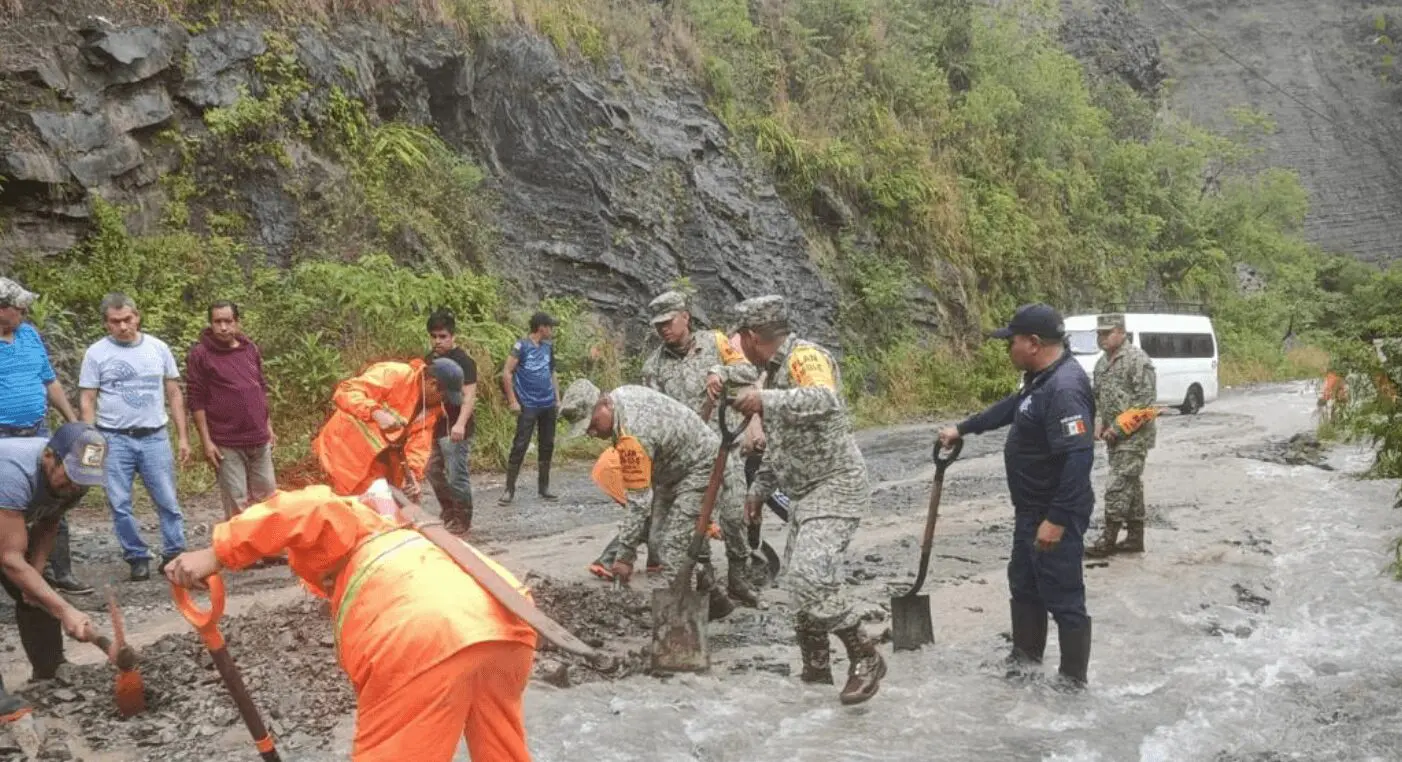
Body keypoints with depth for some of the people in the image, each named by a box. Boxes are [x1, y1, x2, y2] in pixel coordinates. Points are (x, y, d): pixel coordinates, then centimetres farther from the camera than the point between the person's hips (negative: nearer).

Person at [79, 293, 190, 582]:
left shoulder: (158, 348, 4)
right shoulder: (96, 353, -1)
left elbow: (174, 394, 8)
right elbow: (87, 401, 0)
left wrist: (183, 436, 5)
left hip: (155, 437, 1)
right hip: (114, 439, -1)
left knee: (168, 501, 2)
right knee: (120, 505, 3)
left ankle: (175, 554, 12)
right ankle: (138, 558, 15)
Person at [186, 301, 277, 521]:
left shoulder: (250, 349, 9)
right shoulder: (199, 355, -7)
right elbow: (196, 401, -8)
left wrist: (269, 427, 17)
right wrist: (206, 441, -12)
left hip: (259, 439, 5)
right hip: (227, 444, -5)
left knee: (267, 498, 12)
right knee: (237, 503, 1)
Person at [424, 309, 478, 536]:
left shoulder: (463, 361, -13)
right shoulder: (431, 358, 11)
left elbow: (469, 396, -22)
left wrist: (460, 424, -34)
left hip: (454, 429, -9)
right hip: (435, 426, 9)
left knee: (456, 476, -5)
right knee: (433, 471, 17)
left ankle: (463, 521, 8)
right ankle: (448, 513, 33)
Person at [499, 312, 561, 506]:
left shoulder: (548, 347, 10)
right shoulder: (521, 346, -9)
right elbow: (506, 374, -11)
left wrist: (557, 399, 13)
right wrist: (513, 401, -13)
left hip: (548, 404, 6)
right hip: (528, 406, -6)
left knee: (547, 446, 10)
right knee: (520, 446, -7)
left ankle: (544, 487, 20)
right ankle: (509, 489, -1)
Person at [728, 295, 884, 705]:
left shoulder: (805, 356, -14)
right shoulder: (776, 369, 16)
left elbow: (825, 399, -37)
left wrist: (767, 399, -43)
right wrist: (759, 488, 27)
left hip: (835, 486, -10)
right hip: (805, 492, 10)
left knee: (809, 576, -21)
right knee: (799, 579, 13)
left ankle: (865, 658, -7)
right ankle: (816, 666, 27)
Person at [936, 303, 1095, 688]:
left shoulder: (1064, 388, -27)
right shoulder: (1042, 377, 7)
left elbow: (1079, 459, -31)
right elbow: (1009, 407, 26)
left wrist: (1057, 520, -30)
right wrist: (962, 429, 31)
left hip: (1055, 516, -11)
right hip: (1032, 511, 11)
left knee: (1063, 598, 1)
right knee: (1024, 584, 22)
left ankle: (1073, 680, 14)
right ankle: (1025, 657, 38)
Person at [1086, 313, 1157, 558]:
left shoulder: (1137, 360, -14)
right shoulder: (1102, 363, 13)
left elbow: (1145, 400, -18)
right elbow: (1098, 397, 22)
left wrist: (1117, 428, -18)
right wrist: (1099, 423, 4)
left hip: (1133, 437, -8)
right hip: (1115, 436, 9)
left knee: (1118, 487, -9)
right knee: (1131, 486, 13)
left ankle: (1108, 540, -5)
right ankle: (1135, 538, 20)